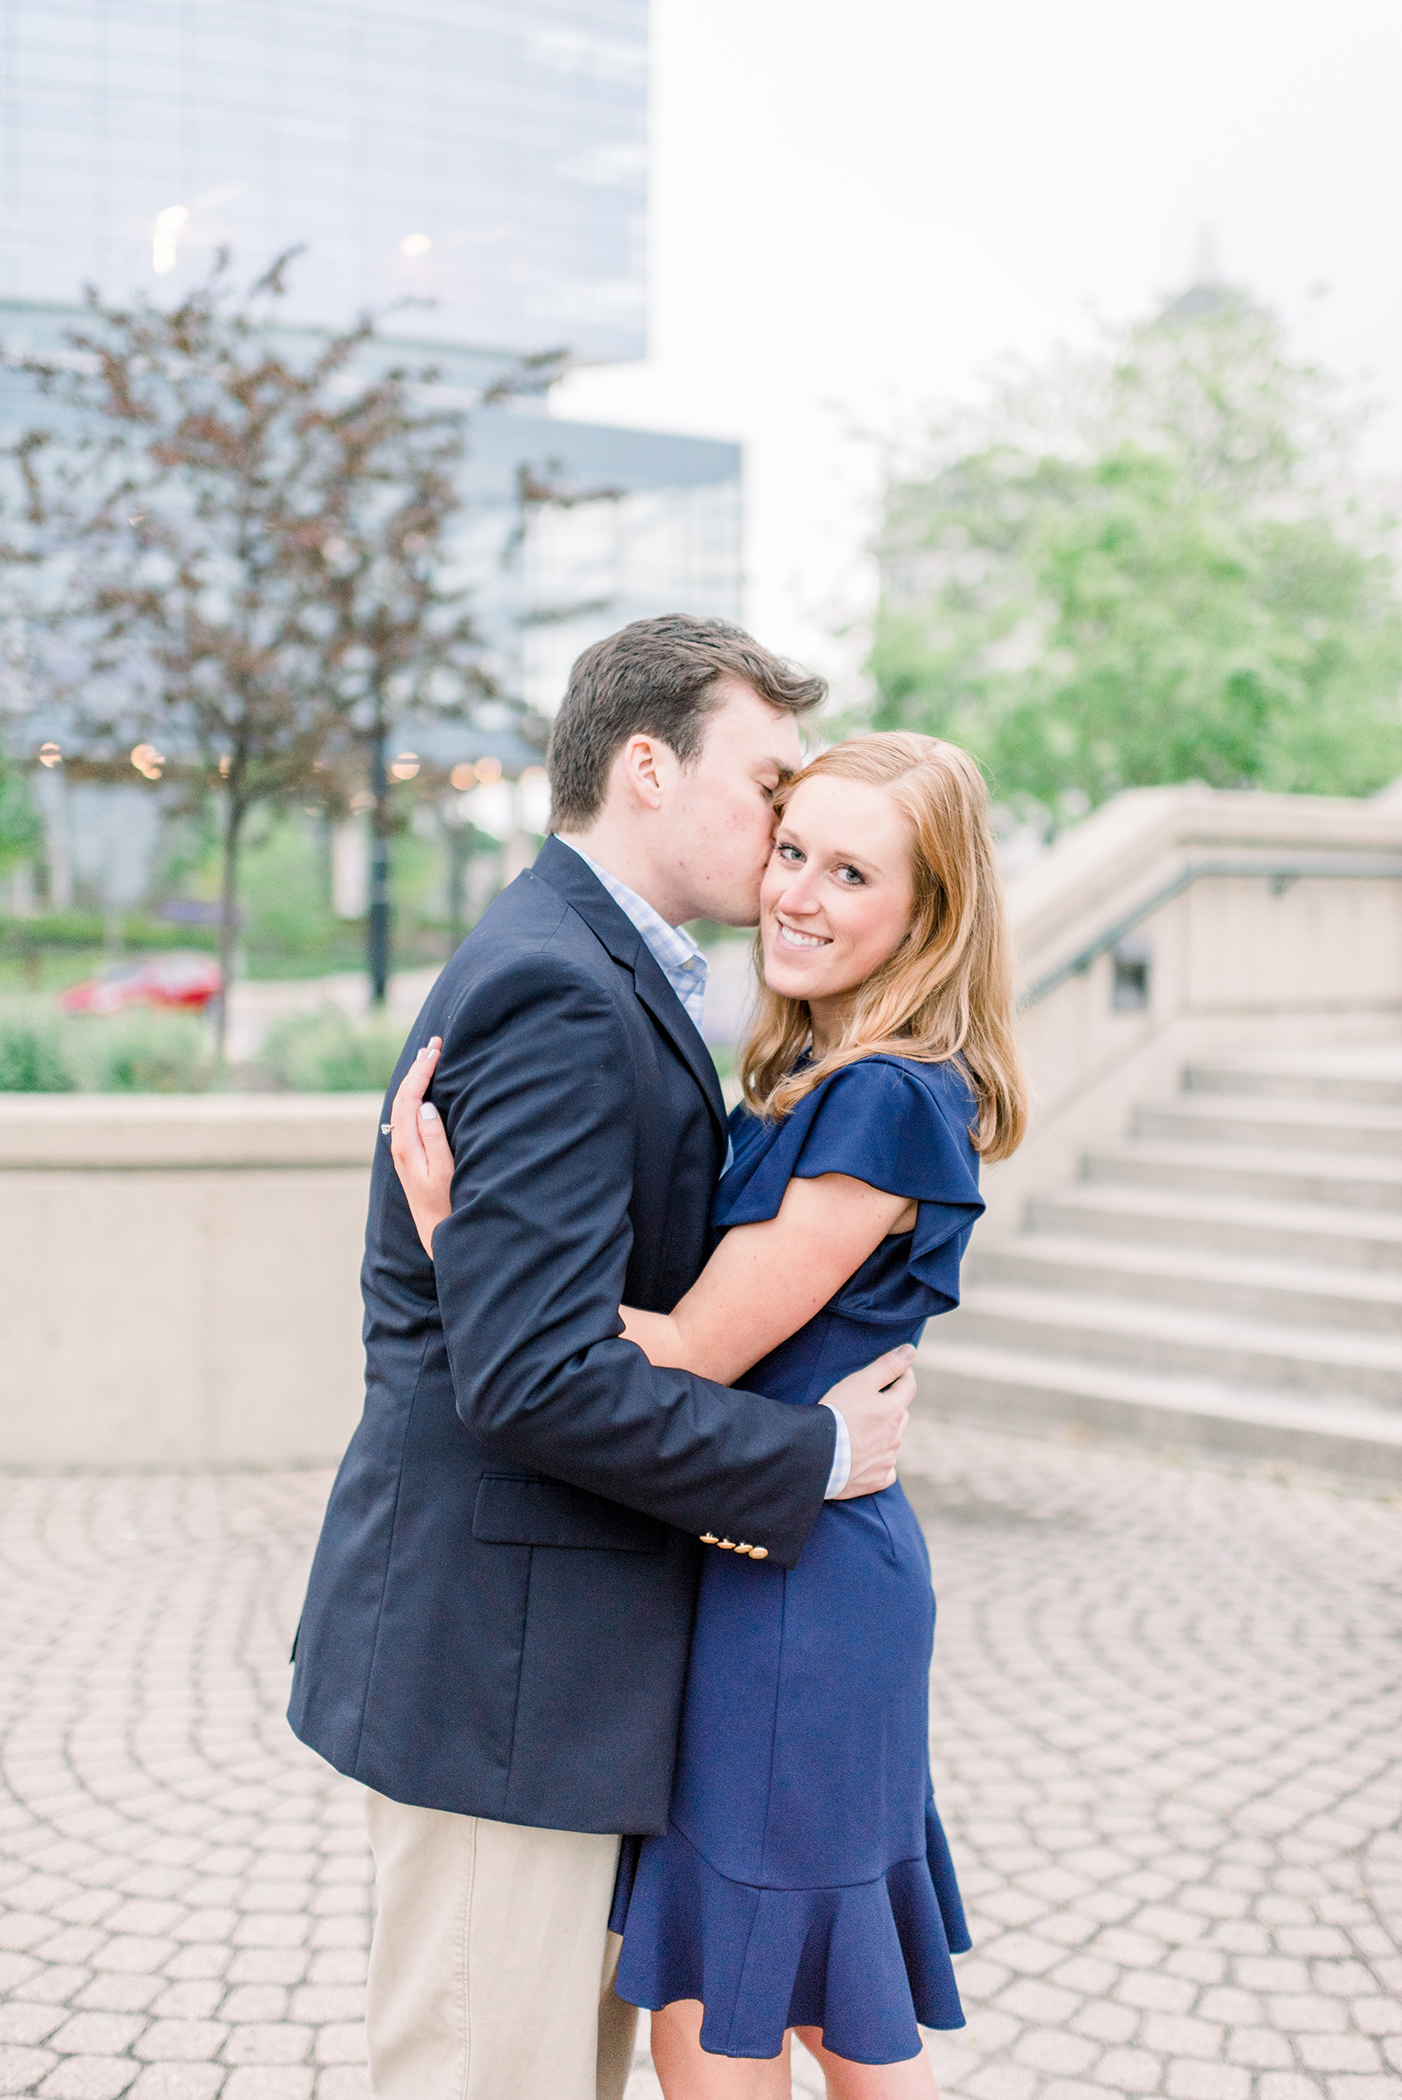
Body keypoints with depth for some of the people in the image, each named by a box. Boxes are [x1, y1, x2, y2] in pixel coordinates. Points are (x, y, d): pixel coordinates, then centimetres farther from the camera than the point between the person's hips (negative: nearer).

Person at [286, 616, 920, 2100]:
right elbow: (536, 1377, -27)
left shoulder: (605, 973, 14)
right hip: (496, 1653, -10)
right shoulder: (554, 994, -21)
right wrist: (815, 1457, -16)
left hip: (560, 1642, 10)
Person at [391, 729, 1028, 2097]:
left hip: (790, 1592, -9)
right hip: (818, 1581, 9)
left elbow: (692, 1355, -21)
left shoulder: (885, 1103, -20)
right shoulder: (811, 1085, 10)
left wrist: (452, 1224, -24)